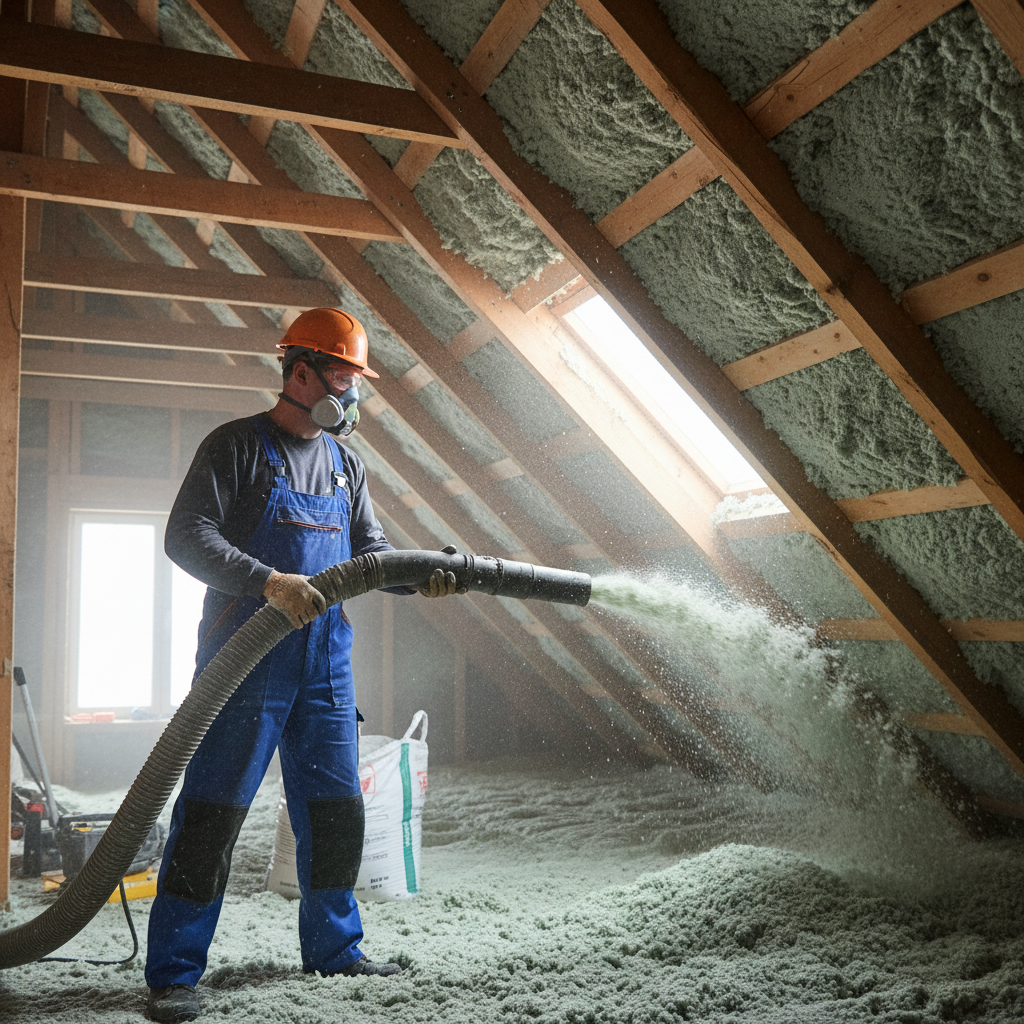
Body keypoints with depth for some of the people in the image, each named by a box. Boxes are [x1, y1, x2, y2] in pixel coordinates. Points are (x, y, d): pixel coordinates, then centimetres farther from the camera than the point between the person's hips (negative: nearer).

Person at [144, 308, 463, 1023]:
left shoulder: (346, 464, 16)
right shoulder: (238, 445, -4)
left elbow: (370, 551, 16)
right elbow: (186, 536, -13)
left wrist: (418, 578, -4)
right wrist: (271, 582, -25)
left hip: (326, 661, 7)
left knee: (335, 810, 11)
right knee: (213, 810, -4)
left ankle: (333, 948, 27)